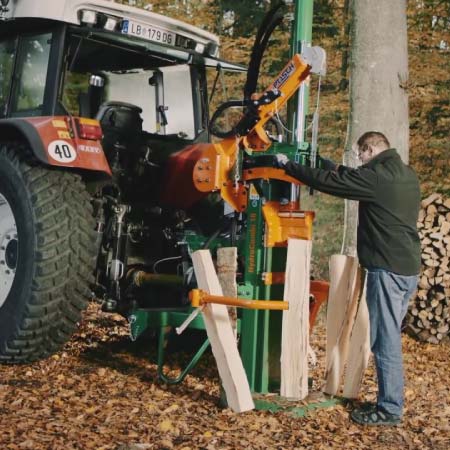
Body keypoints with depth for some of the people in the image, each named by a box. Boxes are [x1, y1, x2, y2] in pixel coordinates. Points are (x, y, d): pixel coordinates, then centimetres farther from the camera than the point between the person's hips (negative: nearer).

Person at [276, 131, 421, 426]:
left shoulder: (376, 176, -15)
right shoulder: (407, 175, 13)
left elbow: (326, 181, -10)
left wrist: (287, 165, 2)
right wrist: (335, 167, 30)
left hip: (388, 269, -9)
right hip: (409, 268, 9)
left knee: (385, 341, -3)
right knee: (389, 338, 15)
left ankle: (390, 409, 3)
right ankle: (390, 400, 22)